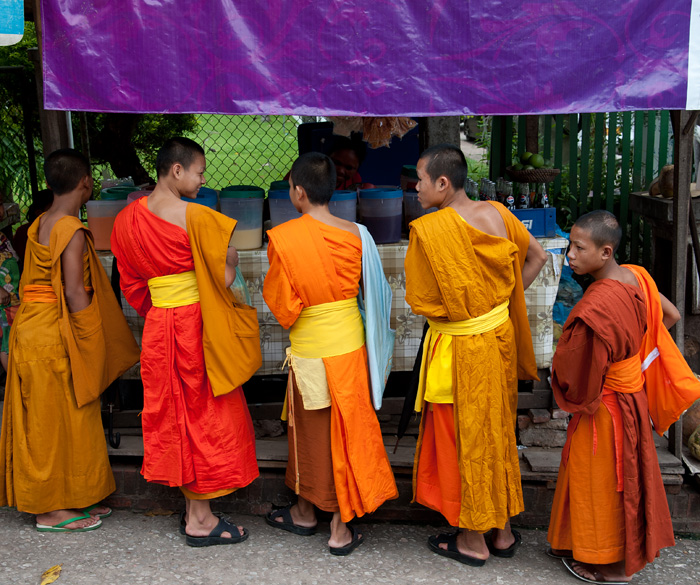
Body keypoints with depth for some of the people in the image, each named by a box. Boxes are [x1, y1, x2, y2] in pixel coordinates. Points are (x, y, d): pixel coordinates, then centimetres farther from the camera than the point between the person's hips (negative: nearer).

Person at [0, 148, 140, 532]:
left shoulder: (40, 224, 10)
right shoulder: (72, 230, -16)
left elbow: (38, 281, 12)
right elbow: (75, 291, -20)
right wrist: (90, 342, -14)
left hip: (31, 326, 9)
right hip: (56, 333, -9)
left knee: (43, 419, 14)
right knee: (58, 419, 1)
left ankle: (70, 498, 26)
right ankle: (52, 510, 11)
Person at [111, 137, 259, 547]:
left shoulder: (128, 218, 4)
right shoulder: (196, 216, -18)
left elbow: (133, 283, 12)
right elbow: (225, 277, -17)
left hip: (158, 326, 7)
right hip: (197, 325, -6)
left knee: (174, 414, 15)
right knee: (205, 417, 5)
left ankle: (193, 508, 27)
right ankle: (201, 520, 13)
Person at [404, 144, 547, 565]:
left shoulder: (428, 230, -21)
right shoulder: (497, 214, -3)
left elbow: (422, 303, -16)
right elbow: (538, 257, 9)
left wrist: (453, 308, 5)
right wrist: (499, 301, 9)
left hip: (460, 349, -6)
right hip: (501, 337, 6)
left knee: (464, 439, 9)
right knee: (498, 431, 18)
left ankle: (473, 542, 24)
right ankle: (504, 531, 32)